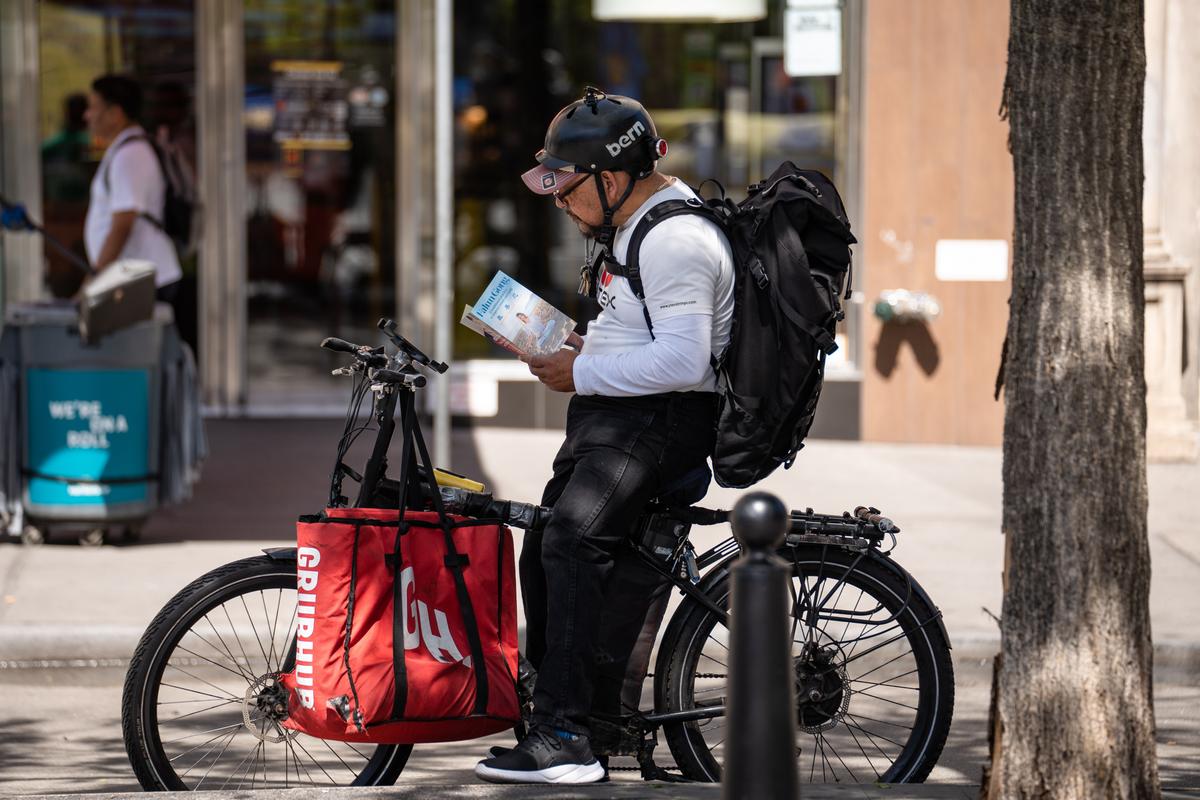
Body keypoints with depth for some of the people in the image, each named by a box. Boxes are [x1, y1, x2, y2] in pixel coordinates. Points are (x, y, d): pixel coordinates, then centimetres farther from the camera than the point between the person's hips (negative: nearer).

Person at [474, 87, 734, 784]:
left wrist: (582, 373, -19)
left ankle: (567, 738, -34)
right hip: (613, 417, 11)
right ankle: (553, 716, 25)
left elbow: (681, 360, -26)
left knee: (573, 539, -29)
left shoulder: (677, 240, -16)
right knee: (543, 554, 13)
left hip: (659, 420, -11)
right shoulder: (629, 227, 18)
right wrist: (577, 350, 14)